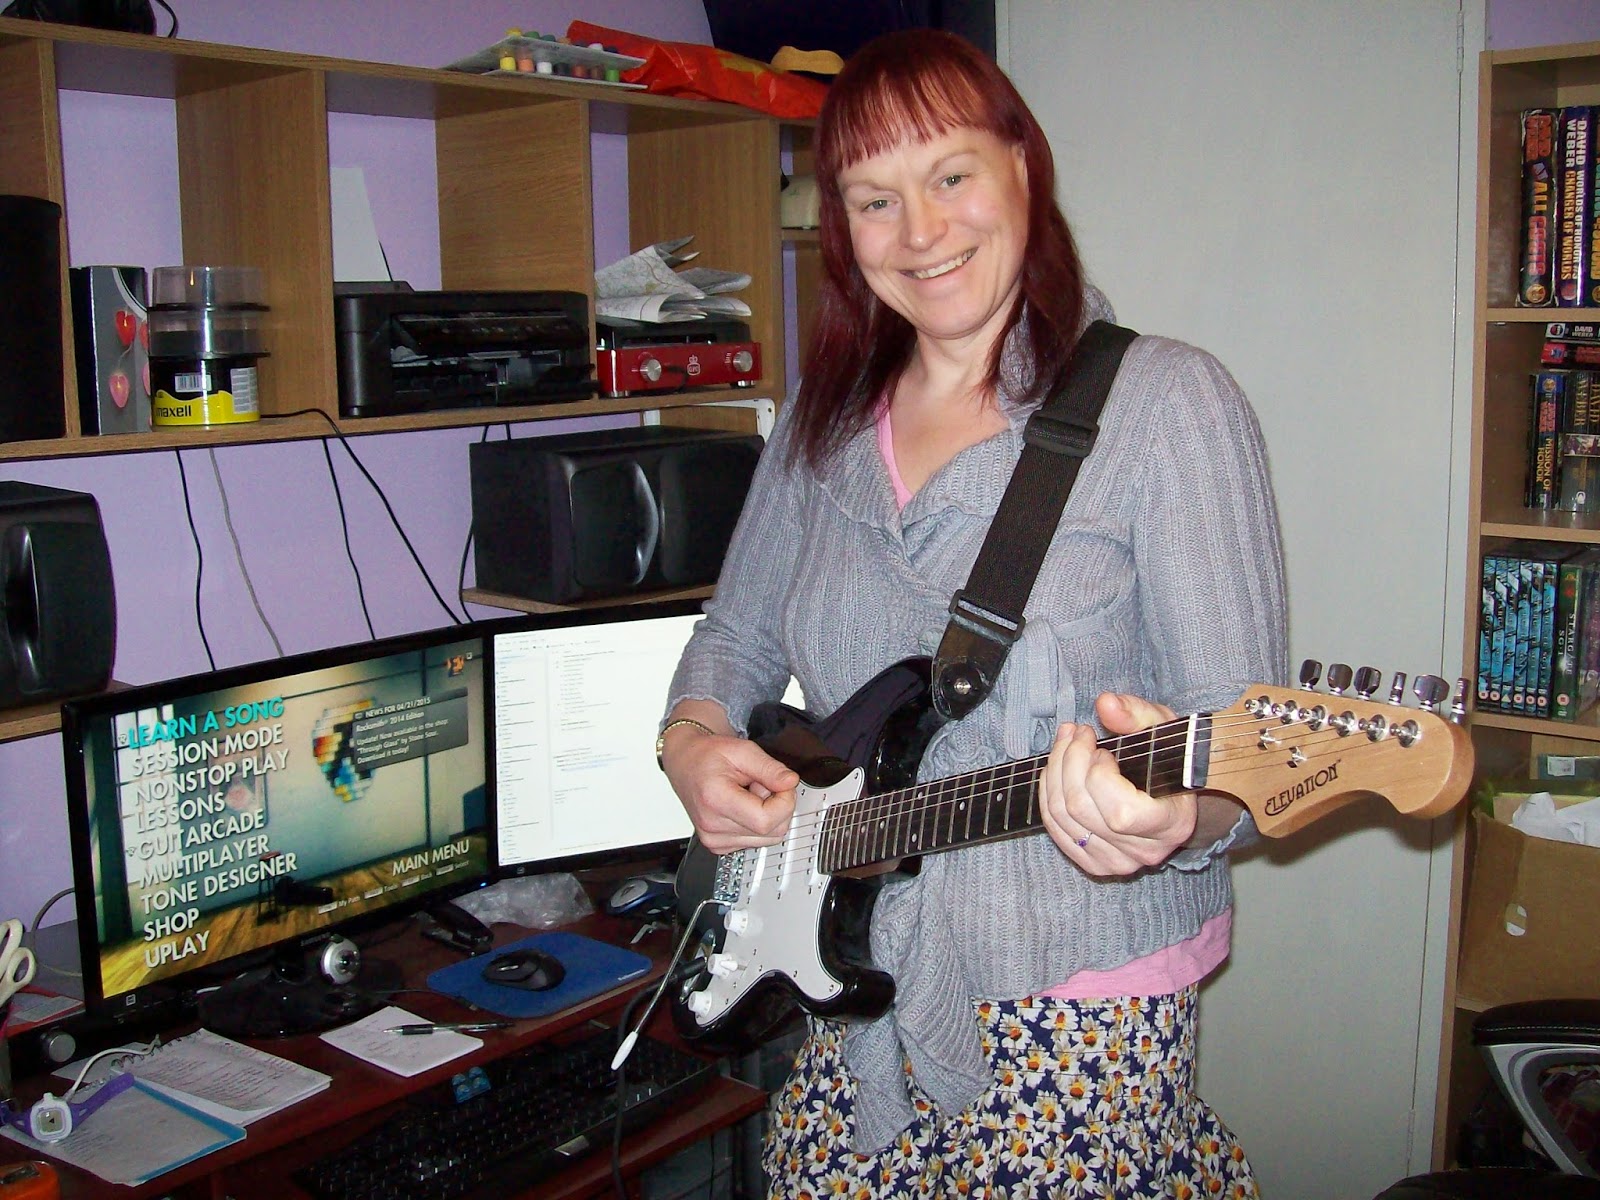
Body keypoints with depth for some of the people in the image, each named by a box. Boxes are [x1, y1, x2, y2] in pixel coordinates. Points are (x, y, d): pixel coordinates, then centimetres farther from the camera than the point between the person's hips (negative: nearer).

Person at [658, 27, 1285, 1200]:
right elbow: (736, 633, 16)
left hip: (1071, 1012, -5)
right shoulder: (826, 423, 6)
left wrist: (1174, 809, -37)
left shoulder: (1168, 404, -12)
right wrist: (695, 740, -3)